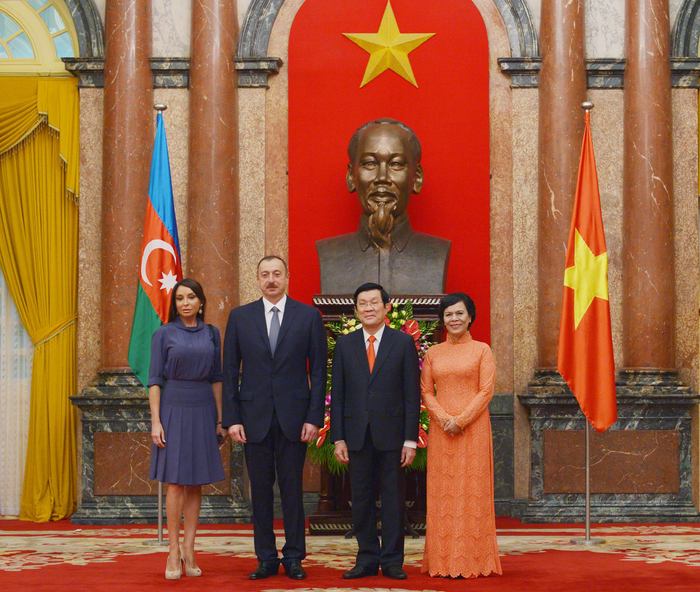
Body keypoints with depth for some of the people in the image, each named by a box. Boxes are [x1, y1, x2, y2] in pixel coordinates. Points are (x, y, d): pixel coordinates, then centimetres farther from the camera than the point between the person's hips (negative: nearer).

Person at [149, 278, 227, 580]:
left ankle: (189, 548, 9)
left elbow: (216, 379, 12)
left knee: (196, 482, 3)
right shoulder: (164, 334, 1)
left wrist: (220, 419, 7)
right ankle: (174, 550, 2)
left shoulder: (212, 334, 9)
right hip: (173, 410, -3)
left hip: (203, 411, 3)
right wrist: (155, 422, -9)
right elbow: (155, 380, -2)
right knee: (176, 482, -5)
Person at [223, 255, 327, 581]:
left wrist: (314, 417, -5)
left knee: (292, 490, 4)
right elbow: (230, 371, 5)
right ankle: (266, 559, 15)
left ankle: (293, 558, 13)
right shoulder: (240, 317, 6)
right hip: (254, 419, 1)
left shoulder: (309, 316, 3)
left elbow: (318, 370, 2)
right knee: (260, 490, 6)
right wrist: (231, 418, -2)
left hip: (293, 418, -1)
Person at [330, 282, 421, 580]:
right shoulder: (344, 344, 9)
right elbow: (337, 395, 8)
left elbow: (412, 394, 0)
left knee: (393, 498, 2)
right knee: (361, 499, 6)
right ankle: (367, 559, 15)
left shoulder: (404, 343, 3)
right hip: (357, 435, 2)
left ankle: (392, 561, 10)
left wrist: (411, 439, -6)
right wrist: (338, 438, 1)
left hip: (391, 434, -2)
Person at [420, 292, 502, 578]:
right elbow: (425, 391, 7)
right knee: (441, 491, 1)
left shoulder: (482, 350, 2)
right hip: (441, 430, 3)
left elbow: (486, 391, -4)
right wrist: (444, 419, -9)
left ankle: (472, 560, 0)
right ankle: (443, 561, 6)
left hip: (473, 428, -3)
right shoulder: (433, 353, 11)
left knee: (472, 490, -4)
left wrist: (461, 420, -13)